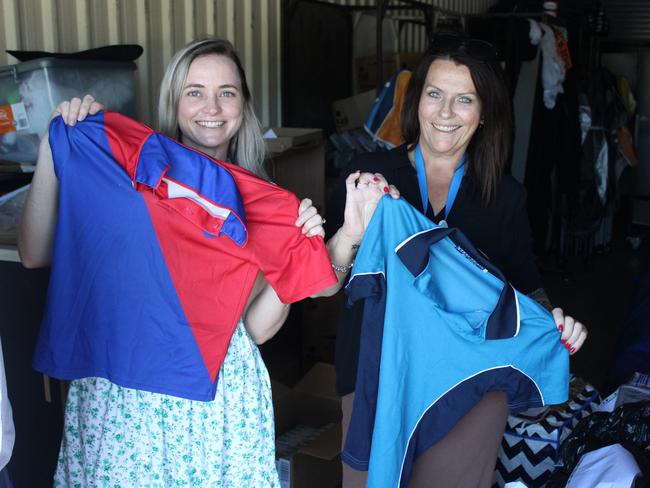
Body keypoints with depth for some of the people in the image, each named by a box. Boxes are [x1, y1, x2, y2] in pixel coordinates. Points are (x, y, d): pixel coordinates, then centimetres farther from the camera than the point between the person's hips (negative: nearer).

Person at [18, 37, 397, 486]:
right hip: (119, 392, 0)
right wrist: (56, 143, -13)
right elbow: (36, 254, -10)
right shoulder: (124, 169, -3)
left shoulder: (263, 202, 1)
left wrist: (296, 250, -17)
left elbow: (258, 327, -4)